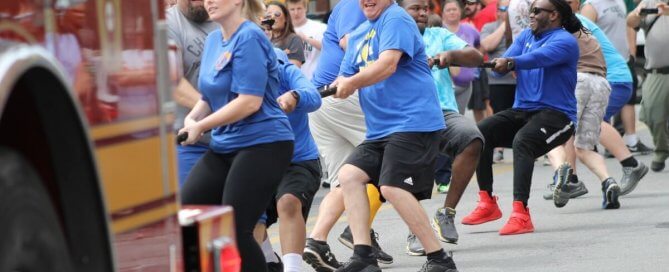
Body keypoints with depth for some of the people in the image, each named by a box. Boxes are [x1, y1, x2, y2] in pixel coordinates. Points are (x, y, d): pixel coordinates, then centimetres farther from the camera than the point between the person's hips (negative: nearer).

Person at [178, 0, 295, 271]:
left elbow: (250, 101, -21)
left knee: (235, 230, -11)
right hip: (224, 146, 9)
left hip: (263, 144, -9)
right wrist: (192, 119, -1)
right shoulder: (213, 40, 13)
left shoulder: (249, 38, -13)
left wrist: (201, 126, -15)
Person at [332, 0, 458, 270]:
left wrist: (353, 82, -21)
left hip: (413, 123, -9)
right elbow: (346, 79, 17)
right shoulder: (358, 35, 18)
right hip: (380, 129, 9)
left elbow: (387, 65, -24)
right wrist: (338, 85, -5)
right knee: (350, 174, -3)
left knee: (392, 187, -19)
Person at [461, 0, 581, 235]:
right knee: (481, 133, -14)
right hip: (522, 111, 7)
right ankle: (487, 203, -7)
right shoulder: (525, 36, 14)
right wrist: (500, 63, -25)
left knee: (521, 141, -35)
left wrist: (511, 61, -48)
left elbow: (539, 57, -30)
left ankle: (521, 214, -40)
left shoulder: (564, 41, -9)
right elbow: (503, 63, 0)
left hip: (556, 113, -7)